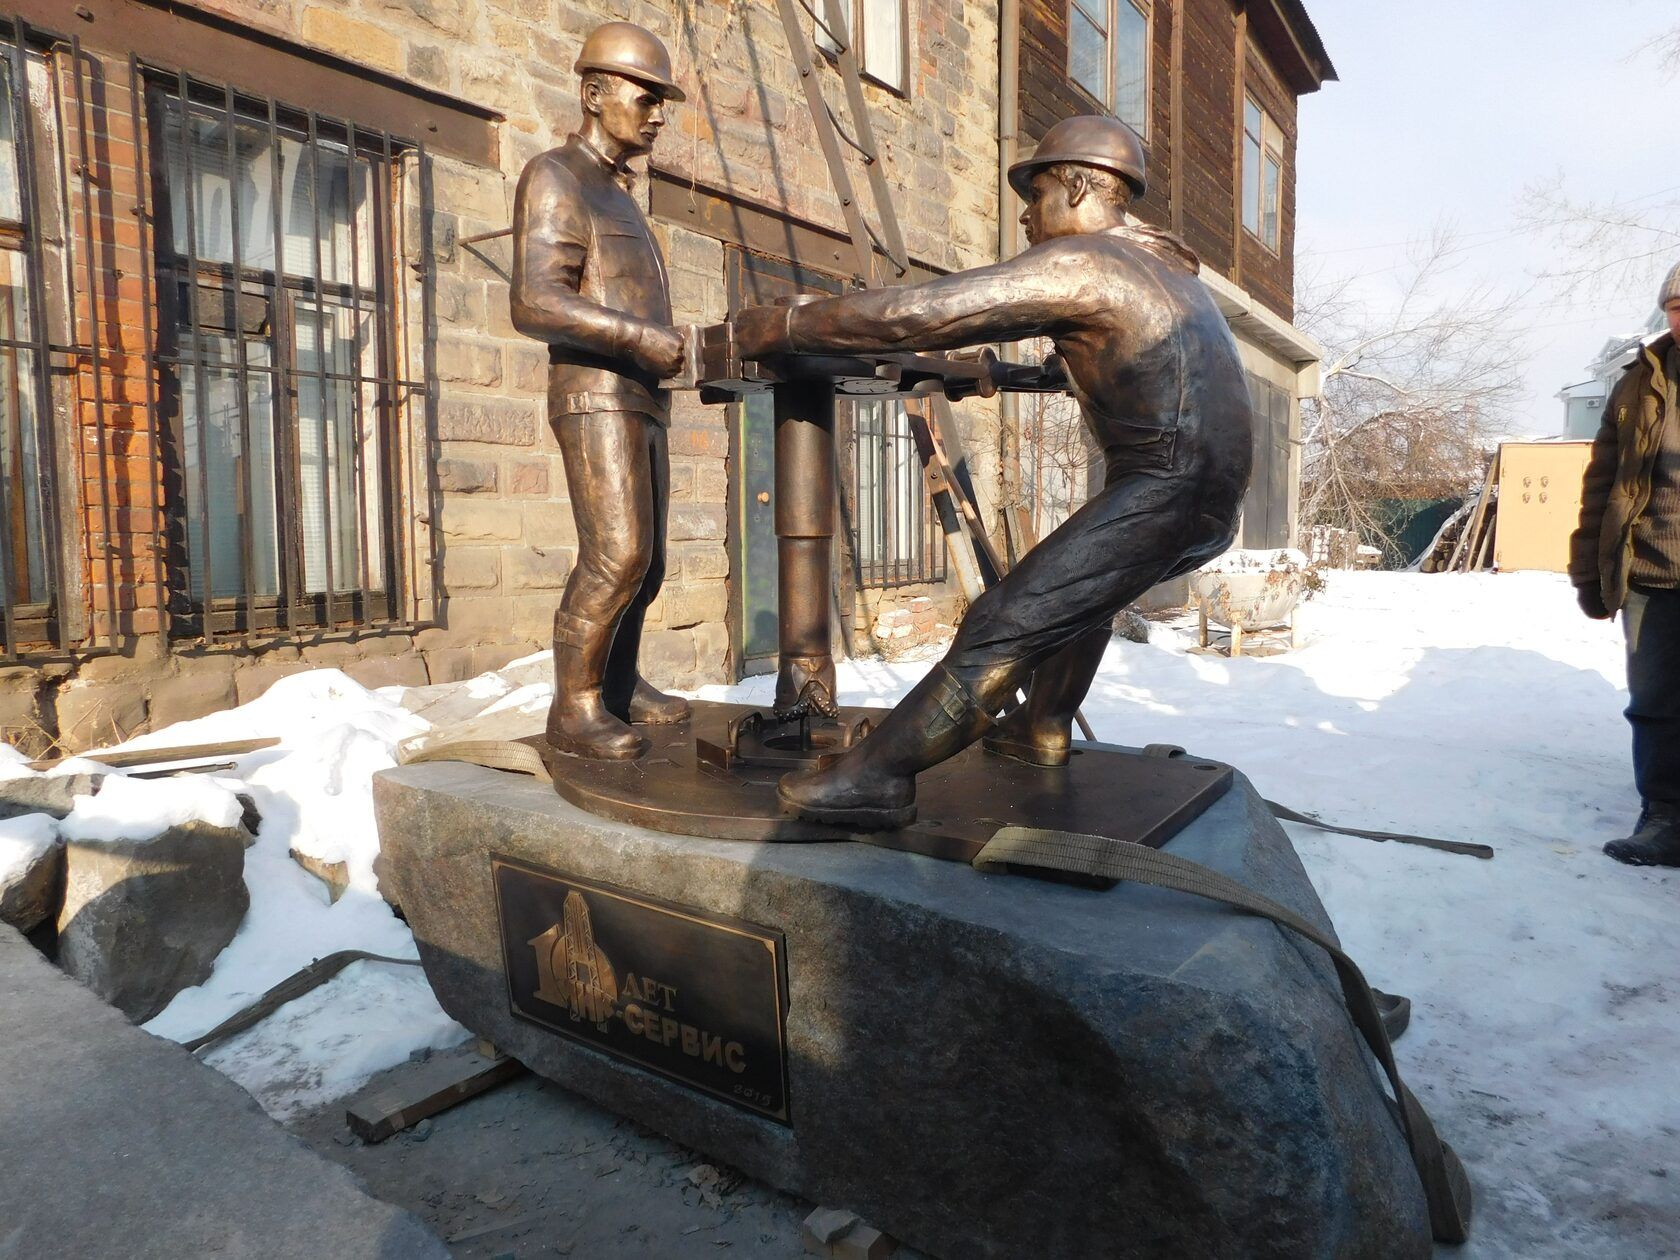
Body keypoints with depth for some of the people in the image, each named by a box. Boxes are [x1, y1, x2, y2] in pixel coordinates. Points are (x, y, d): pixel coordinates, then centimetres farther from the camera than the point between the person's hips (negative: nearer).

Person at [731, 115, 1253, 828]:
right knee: (1083, 586, 30)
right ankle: (1044, 730, 38)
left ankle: (876, 777, -11)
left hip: (1163, 493, -10)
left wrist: (780, 327, -8)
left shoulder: (1074, 264, -8)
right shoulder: (1158, 268, 21)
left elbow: (917, 313, -14)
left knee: (1005, 624, -13)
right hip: (1213, 502, 10)